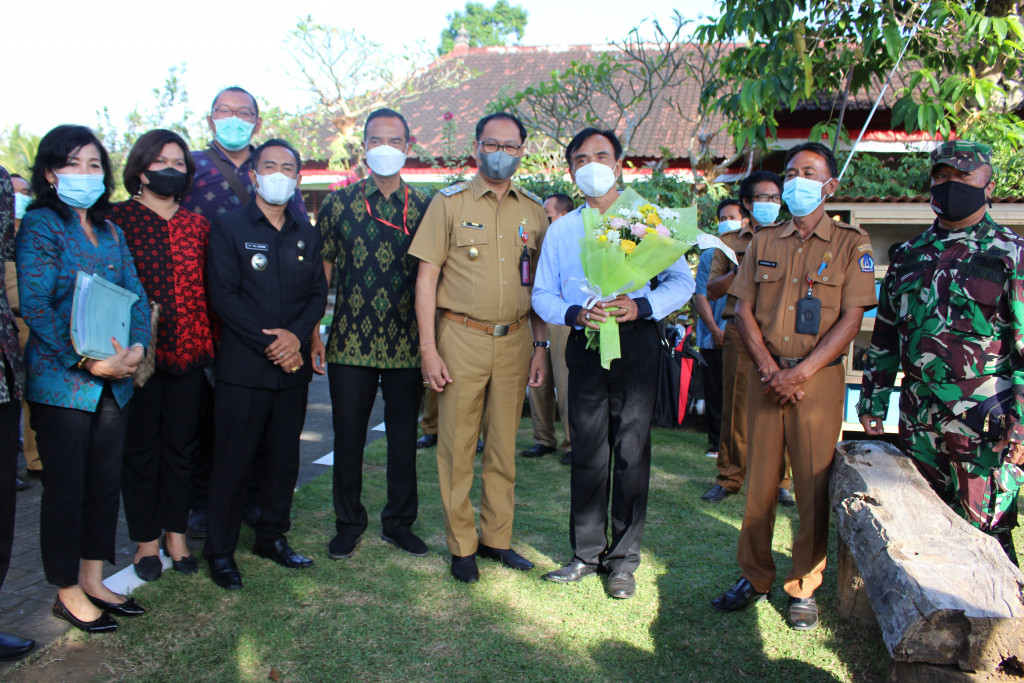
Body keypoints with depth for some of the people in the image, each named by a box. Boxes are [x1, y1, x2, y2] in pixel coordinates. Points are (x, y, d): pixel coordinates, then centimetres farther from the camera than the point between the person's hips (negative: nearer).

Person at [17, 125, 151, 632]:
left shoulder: (110, 232, 14)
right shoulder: (40, 224, -5)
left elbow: (136, 296, 10)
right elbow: (33, 305, -13)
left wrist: (137, 347, -9)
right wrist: (88, 362, -19)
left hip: (114, 380, 6)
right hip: (61, 381, -6)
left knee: (106, 483, 11)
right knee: (65, 487, 4)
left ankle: (93, 580, 26)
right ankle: (68, 592, 19)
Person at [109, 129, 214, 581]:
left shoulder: (197, 225, 10)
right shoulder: (118, 218, -2)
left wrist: (207, 340, 8)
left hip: (188, 351, 3)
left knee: (181, 443, 11)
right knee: (140, 445, 8)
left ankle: (176, 531, 26)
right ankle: (146, 539, 22)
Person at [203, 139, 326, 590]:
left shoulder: (306, 234, 13)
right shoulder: (228, 227, 0)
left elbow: (318, 294, 9)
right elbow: (223, 296, -8)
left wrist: (296, 334, -10)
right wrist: (267, 343, -14)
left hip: (293, 366, 4)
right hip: (242, 367, -4)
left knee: (284, 458, 11)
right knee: (232, 461, 2)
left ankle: (272, 538, 27)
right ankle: (220, 551, 16)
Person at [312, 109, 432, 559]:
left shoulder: (424, 208, 6)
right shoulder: (339, 203, 4)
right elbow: (320, 270, 5)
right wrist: (312, 332, -1)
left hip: (407, 347, 1)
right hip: (350, 343, 0)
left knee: (404, 437, 10)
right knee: (348, 437, 8)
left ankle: (399, 523, 26)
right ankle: (348, 523, 26)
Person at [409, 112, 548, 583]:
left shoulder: (534, 210, 9)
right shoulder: (449, 202, -1)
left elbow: (538, 285, 13)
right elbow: (427, 277, -4)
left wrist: (540, 346, 7)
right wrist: (428, 350, -9)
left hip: (514, 340, 3)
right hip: (461, 337, -3)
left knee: (504, 446, 11)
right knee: (457, 447, 3)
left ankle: (497, 538, 25)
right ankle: (461, 546, 18)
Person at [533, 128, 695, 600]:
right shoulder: (561, 229, 13)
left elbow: (682, 281, 4)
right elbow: (542, 294, 10)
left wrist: (641, 306, -14)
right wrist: (575, 313, -11)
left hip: (635, 343, -2)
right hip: (585, 346, 2)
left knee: (631, 451, 1)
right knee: (587, 453, 6)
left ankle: (624, 558, 14)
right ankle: (587, 552, 20)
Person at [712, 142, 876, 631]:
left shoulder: (851, 244, 3)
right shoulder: (763, 242, 13)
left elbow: (851, 319, -4)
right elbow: (744, 308, 7)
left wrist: (800, 373, -13)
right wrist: (768, 366, -7)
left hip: (819, 377, -2)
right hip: (766, 375, 3)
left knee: (813, 484, 0)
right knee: (759, 479, 6)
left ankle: (804, 587, 15)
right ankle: (754, 576, 20)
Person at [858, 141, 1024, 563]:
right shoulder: (909, 255, 14)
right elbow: (884, 335, 17)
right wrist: (873, 401, 12)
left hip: (984, 421, -5)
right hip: (917, 418, 5)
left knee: (984, 531, -2)